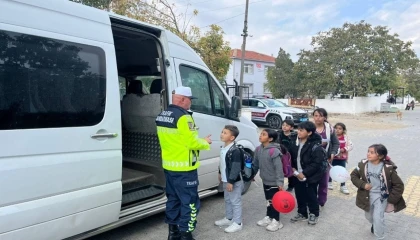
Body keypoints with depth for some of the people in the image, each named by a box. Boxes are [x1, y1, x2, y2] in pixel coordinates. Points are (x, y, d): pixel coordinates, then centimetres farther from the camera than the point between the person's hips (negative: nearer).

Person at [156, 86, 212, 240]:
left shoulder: (161, 116, 8)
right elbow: (192, 142, -22)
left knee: (173, 199, 19)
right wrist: (205, 142, -2)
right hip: (184, 168, -9)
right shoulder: (183, 117, -20)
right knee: (189, 201, 3)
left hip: (169, 165, 9)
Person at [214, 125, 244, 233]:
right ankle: (228, 218, 38)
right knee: (227, 200, 22)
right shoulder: (223, 148, 7)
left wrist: (231, 181, -25)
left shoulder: (235, 150, -23)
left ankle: (237, 223, 14)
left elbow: (236, 168, -25)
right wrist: (220, 173, 26)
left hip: (234, 182, -10)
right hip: (226, 180, 10)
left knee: (235, 202, 2)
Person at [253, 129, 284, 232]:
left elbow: (279, 168, -24)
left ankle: (276, 221, 21)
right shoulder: (258, 149, -1)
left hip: (274, 182, -7)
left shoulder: (274, 151, -25)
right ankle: (268, 217, 34)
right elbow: (256, 163, 11)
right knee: (268, 200, 20)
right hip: (265, 181, 7)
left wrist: (280, 182, -23)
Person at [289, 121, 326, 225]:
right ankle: (302, 213, 33)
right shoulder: (295, 143, 1)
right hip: (298, 175, 6)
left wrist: (304, 174, -19)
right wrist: (294, 169, -3)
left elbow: (316, 163, -21)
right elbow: (292, 157, 10)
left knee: (311, 195, 9)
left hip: (311, 176, -6)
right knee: (299, 194, 15)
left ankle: (314, 214, 31)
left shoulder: (315, 146, -20)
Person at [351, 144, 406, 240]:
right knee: (369, 216, 21)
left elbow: (399, 185, -12)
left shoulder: (388, 168, -21)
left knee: (377, 218, -10)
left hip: (381, 197, -3)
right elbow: (353, 175, 0)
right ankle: (375, 224, 56)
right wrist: (363, 184, -16)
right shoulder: (363, 164, -14)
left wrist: (391, 200, -13)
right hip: (367, 196, 4)